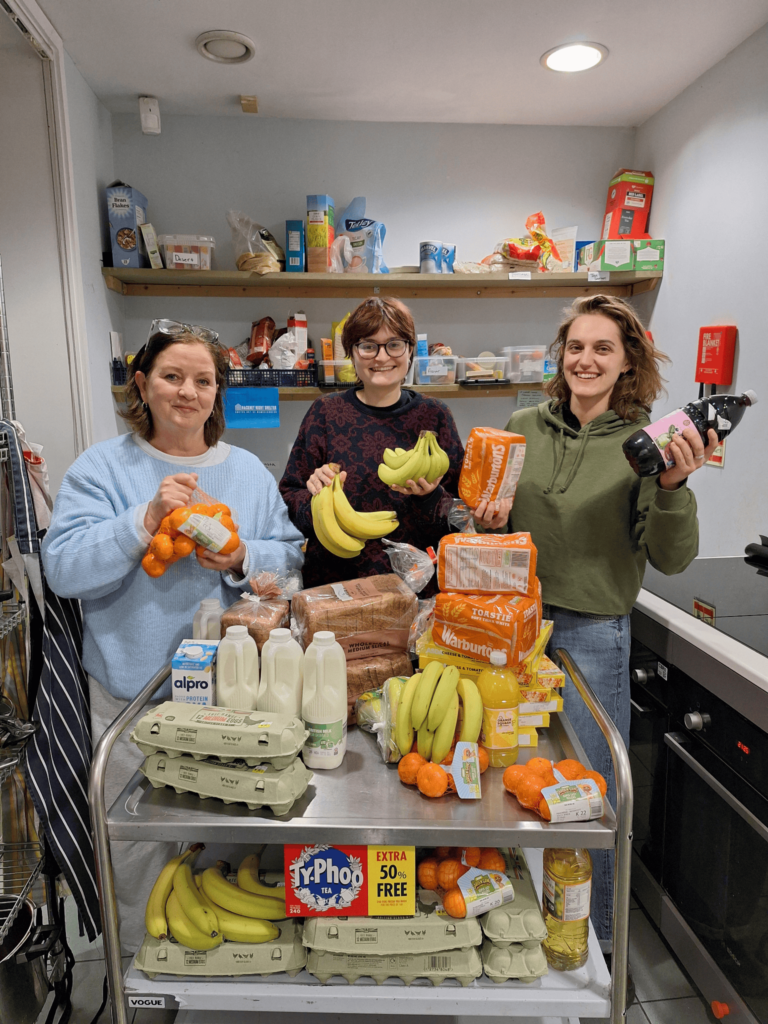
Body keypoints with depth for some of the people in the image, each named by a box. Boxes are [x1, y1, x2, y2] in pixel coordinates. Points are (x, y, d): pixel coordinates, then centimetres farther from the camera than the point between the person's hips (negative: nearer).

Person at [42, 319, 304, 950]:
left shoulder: (250, 471, 5)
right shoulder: (102, 467, -4)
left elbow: (290, 557, 5)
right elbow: (63, 568, -13)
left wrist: (243, 560, -16)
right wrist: (146, 518, -26)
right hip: (133, 691, -2)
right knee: (138, 839, 10)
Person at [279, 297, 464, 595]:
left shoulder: (433, 416, 7)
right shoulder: (325, 412, 6)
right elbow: (289, 498, 7)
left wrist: (431, 497, -13)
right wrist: (314, 500, -13)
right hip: (331, 582, 0)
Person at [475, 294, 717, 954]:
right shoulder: (523, 428, 2)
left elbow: (672, 558, -12)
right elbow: (492, 516, 13)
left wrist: (672, 486, -27)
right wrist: (489, 518, -9)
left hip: (593, 634, -3)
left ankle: (597, 938, 38)